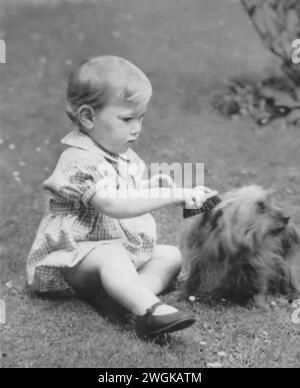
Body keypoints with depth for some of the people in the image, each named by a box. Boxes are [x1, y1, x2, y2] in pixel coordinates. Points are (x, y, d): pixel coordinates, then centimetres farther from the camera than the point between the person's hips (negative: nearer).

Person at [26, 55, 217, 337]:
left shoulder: (122, 154, 9)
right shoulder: (79, 162, -23)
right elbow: (114, 206, -37)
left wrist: (151, 187, 2)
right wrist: (170, 195, -39)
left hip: (126, 248, 10)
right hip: (75, 257, -9)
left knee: (171, 254, -2)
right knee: (113, 256, -38)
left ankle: (132, 297, -27)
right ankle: (149, 310, -52)